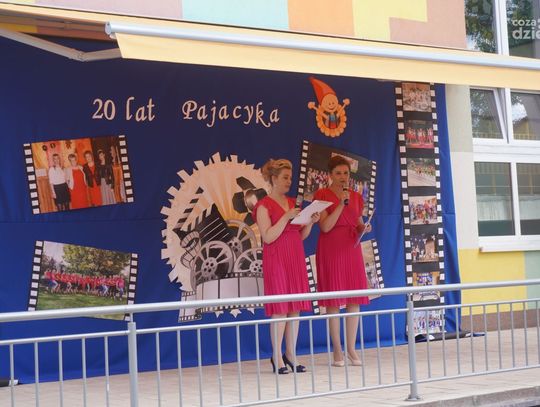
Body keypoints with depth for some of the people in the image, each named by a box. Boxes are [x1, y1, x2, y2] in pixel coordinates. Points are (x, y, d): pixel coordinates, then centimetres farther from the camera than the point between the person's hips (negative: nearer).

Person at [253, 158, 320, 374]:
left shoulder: (292, 203, 15)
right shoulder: (264, 206, -5)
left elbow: (301, 235, 16)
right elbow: (268, 237, -14)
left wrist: (310, 222, -2)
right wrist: (286, 217, -19)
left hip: (295, 259, 7)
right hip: (276, 260, -7)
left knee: (295, 307, 4)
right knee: (280, 308, -8)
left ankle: (290, 354, 10)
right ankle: (277, 357, -2)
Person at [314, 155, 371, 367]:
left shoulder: (356, 197, 12)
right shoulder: (322, 195, -4)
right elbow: (325, 226, -12)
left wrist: (364, 228, -2)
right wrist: (341, 204, -18)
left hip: (352, 249, 5)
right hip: (331, 251, -5)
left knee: (355, 300, 3)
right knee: (333, 301, -3)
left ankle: (352, 348, 11)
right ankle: (337, 350, 4)